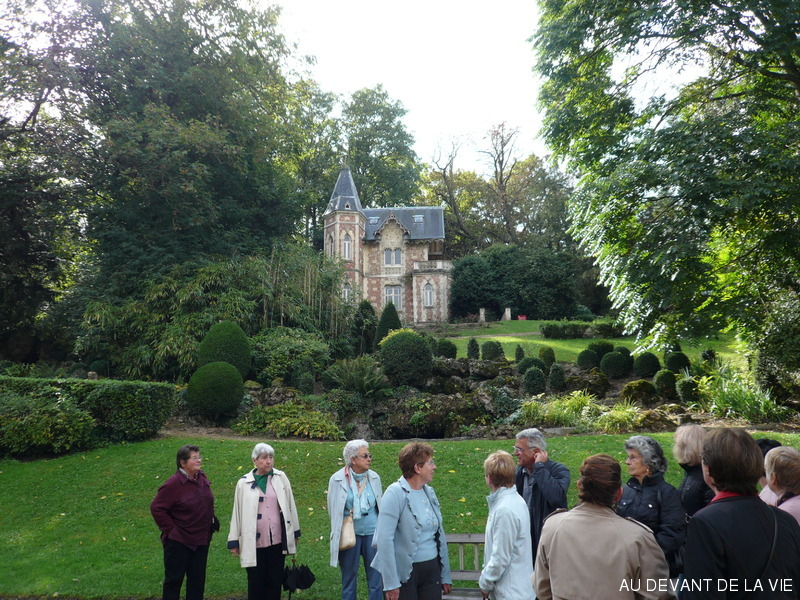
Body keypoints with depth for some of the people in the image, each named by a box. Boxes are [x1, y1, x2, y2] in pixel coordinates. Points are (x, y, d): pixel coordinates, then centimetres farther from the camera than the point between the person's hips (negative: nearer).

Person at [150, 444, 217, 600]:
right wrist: (170, 529, -13)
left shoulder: (202, 478, 2)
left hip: (201, 540, 6)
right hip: (178, 542, -6)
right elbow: (156, 508, -16)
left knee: (197, 579, 14)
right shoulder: (173, 484, -20)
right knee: (174, 579, 6)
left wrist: (212, 520, 11)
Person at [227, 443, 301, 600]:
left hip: (277, 540, 1)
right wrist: (234, 541, 5)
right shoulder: (244, 483, -1)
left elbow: (290, 506, 7)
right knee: (255, 582, 7)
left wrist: (294, 533, 9)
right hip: (254, 543, -1)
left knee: (275, 581, 10)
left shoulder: (281, 478, 2)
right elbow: (237, 513, 3)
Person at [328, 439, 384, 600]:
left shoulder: (374, 477, 0)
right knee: (349, 579, 11)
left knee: (376, 579, 6)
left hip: (373, 533, 2)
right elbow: (332, 510, 3)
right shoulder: (337, 479, -7)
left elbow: (381, 506, 11)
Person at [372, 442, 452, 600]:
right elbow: (384, 539, -18)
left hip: (432, 570, 6)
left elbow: (440, 535, 13)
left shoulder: (429, 492, 7)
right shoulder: (396, 493, -14)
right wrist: (391, 584, -19)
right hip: (405, 573, -6)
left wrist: (445, 576, 15)